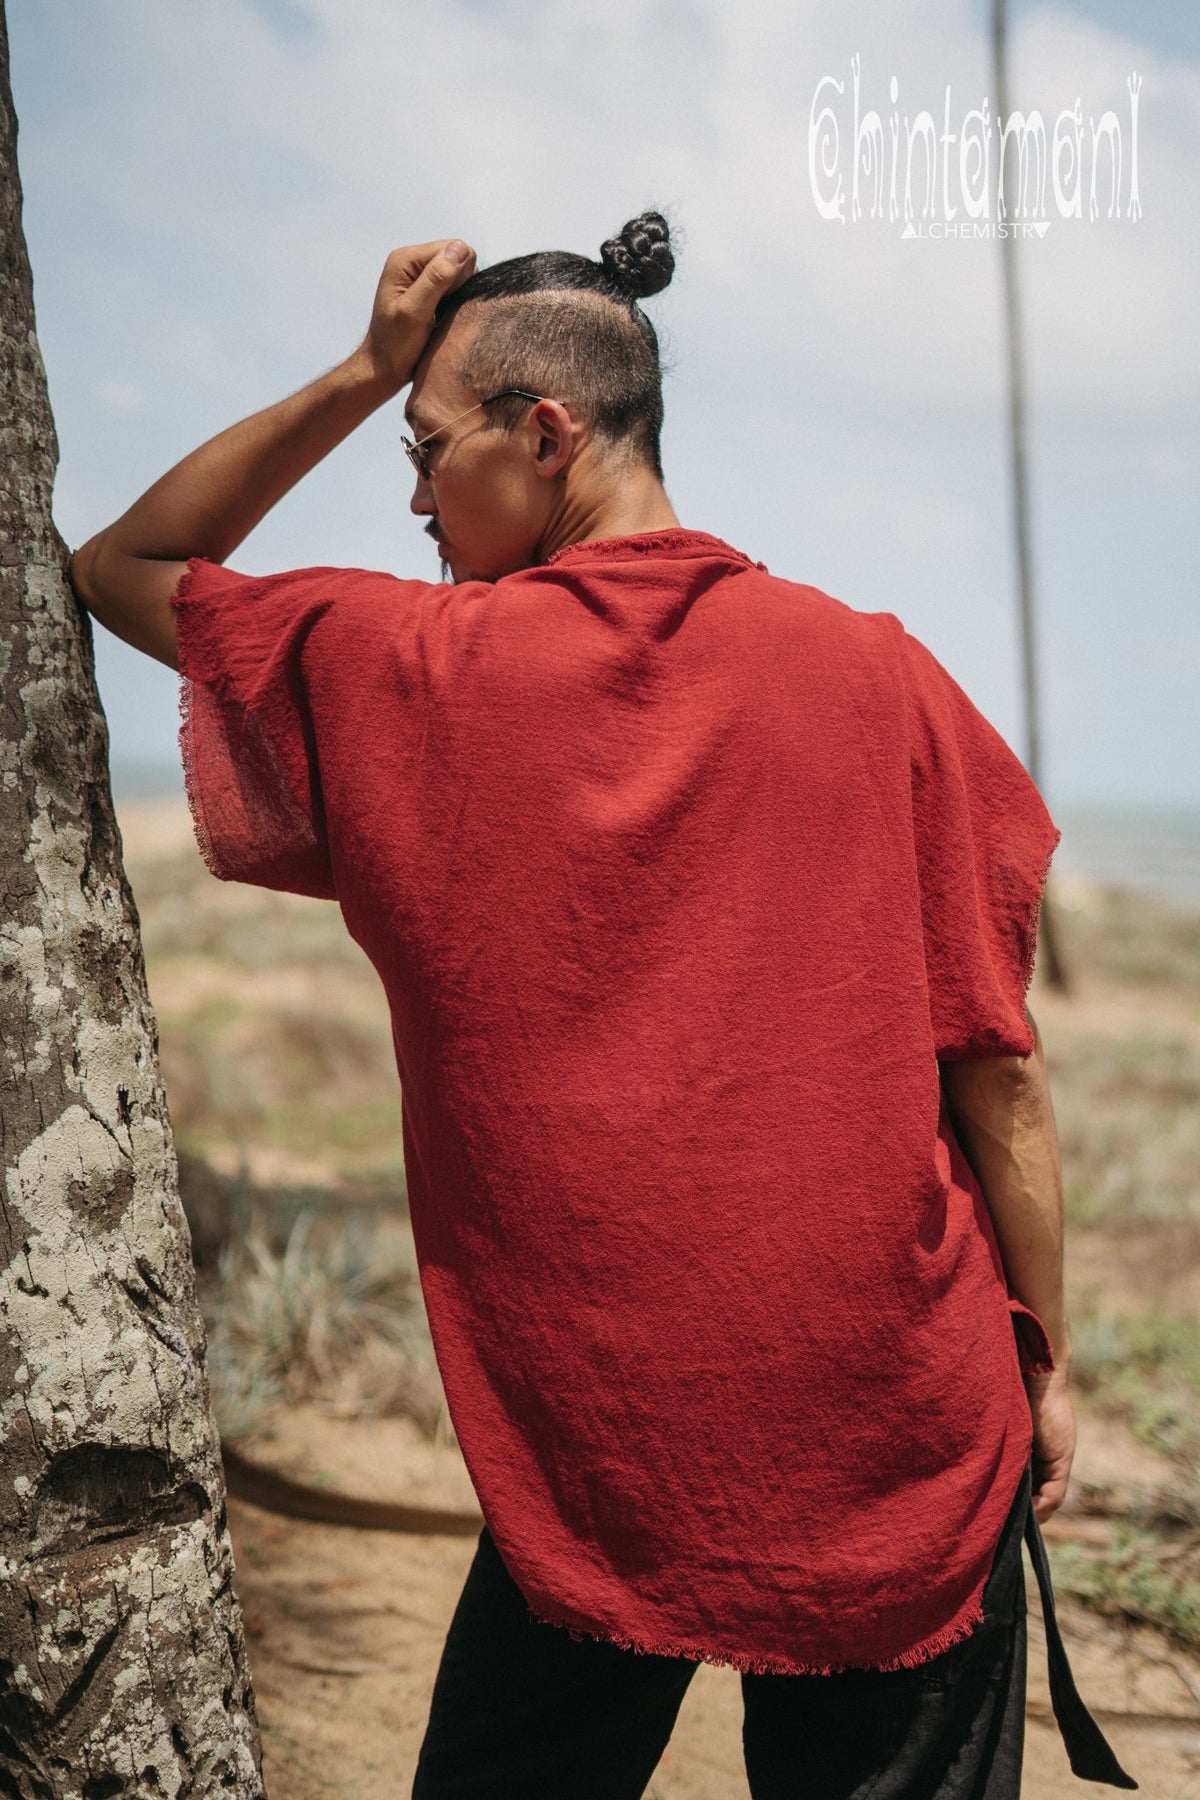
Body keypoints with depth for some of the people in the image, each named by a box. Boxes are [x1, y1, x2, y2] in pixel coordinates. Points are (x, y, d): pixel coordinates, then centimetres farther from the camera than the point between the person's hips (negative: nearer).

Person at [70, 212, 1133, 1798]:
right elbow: (997, 1073, -3)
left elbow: (121, 568, 14)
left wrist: (362, 375, 6)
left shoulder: (403, 673, -5)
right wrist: (1046, 1360, 8)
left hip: (592, 1445, 0)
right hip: (895, 1434, 1)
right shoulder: (874, 674, -5)